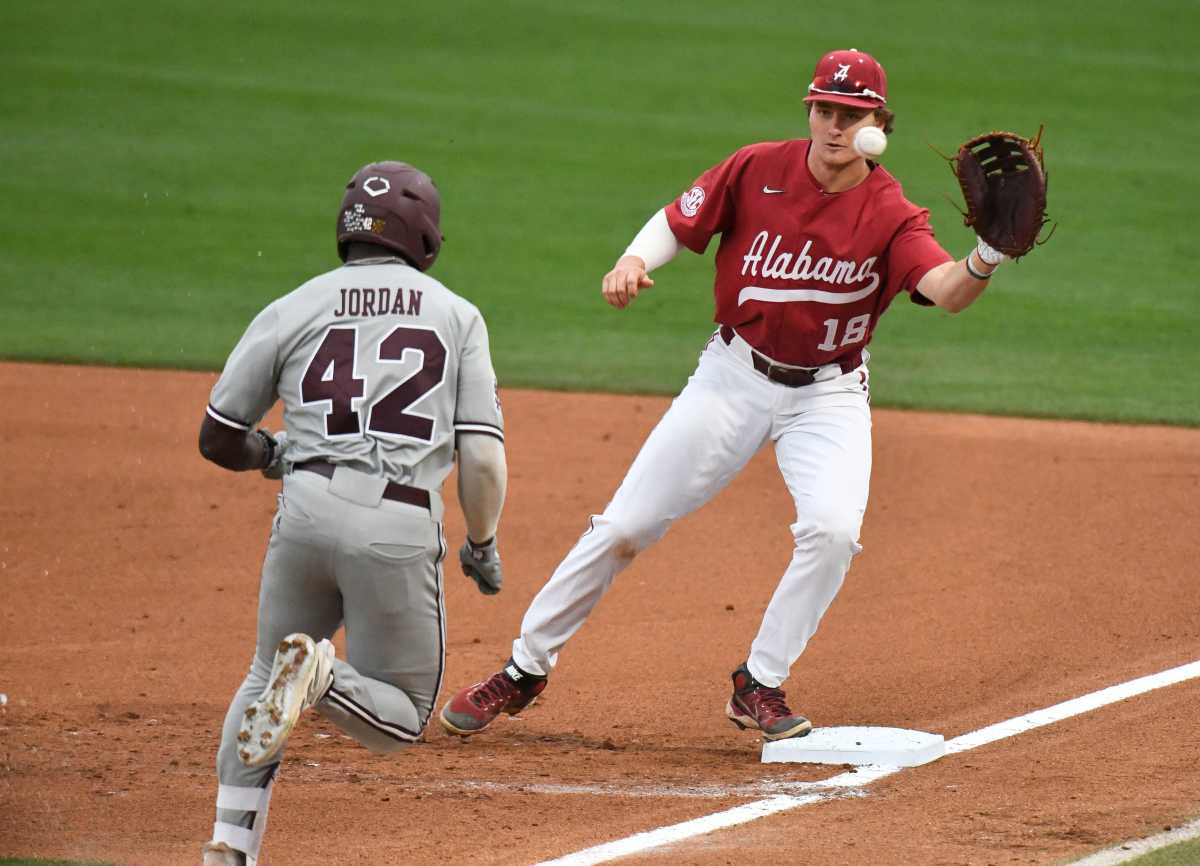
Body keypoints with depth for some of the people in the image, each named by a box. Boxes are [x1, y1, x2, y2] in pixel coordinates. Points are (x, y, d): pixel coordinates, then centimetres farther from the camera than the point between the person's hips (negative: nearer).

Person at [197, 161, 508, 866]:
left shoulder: (291, 310, 11)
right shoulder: (458, 315, 10)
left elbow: (220, 440, 15)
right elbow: (483, 456, 2)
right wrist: (483, 545, 18)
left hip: (306, 511, 2)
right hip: (402, 527, -2)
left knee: (266, 674, 24)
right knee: (401, 716, 12)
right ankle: (324, 678, -21)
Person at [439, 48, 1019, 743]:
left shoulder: (890, 215, -16)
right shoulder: (759, 170, -10)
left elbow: (946, 290, -31)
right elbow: (677, 222, 0)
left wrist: (987, 259, -54)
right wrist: (634, 261, -21)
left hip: (829, 393, -1)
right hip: (735, 374, 1)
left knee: (833, 529, -24)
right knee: (625, 527, 1)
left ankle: (760, 687, -6)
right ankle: (526, 667, 15)